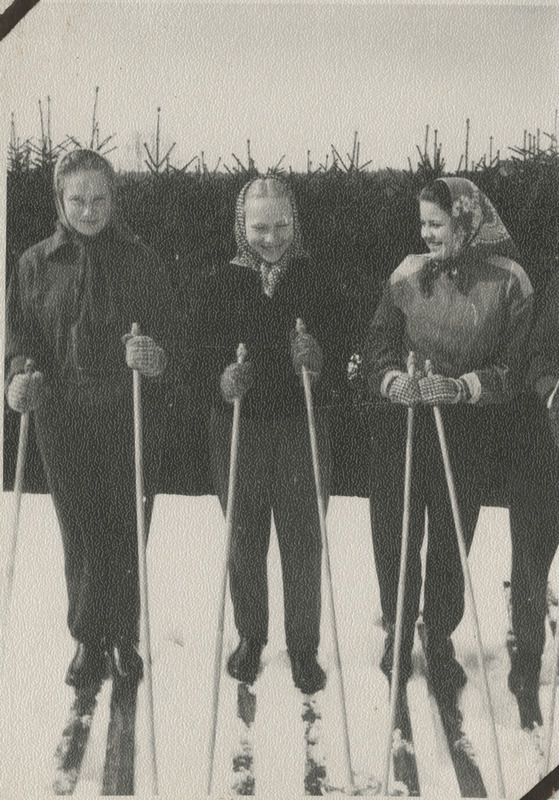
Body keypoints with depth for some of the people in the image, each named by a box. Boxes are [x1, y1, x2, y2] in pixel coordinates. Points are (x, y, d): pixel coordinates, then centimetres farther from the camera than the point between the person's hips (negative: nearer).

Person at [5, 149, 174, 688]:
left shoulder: (138, 260, 2)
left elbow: (164, 330, 0)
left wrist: (153, 355, -23)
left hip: (130, 416, 0)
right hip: (62, 418, 1)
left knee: (127, 530, 6)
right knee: (80, 533, 5)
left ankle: (123, 638, 24)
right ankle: (88, 640, 21)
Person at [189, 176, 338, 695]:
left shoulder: (313, 281, 1)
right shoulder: (221, 284, 1)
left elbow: (337, 354, -2)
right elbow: (203, 356, -3)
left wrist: (317, 360, -24)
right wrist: (222, 380, -24)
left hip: (301, 426, 0)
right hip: (238, 426, 0)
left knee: (303, 539, 5)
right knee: (244, 540, 10)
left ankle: (303, 646, 22)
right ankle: (250, 636, 31)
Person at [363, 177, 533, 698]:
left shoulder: (508, 281, -5)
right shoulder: (409, 274, 1)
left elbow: (514, 367, -5)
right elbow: (378, 344, 2)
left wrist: (462, 386, -20)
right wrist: (394, 379, -18)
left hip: (467, 434, -1)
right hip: (401, 427, 2)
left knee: (450, 541, 8)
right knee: (395, 535, 8)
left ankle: (439, 638, 31)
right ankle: (397, 631, 32)